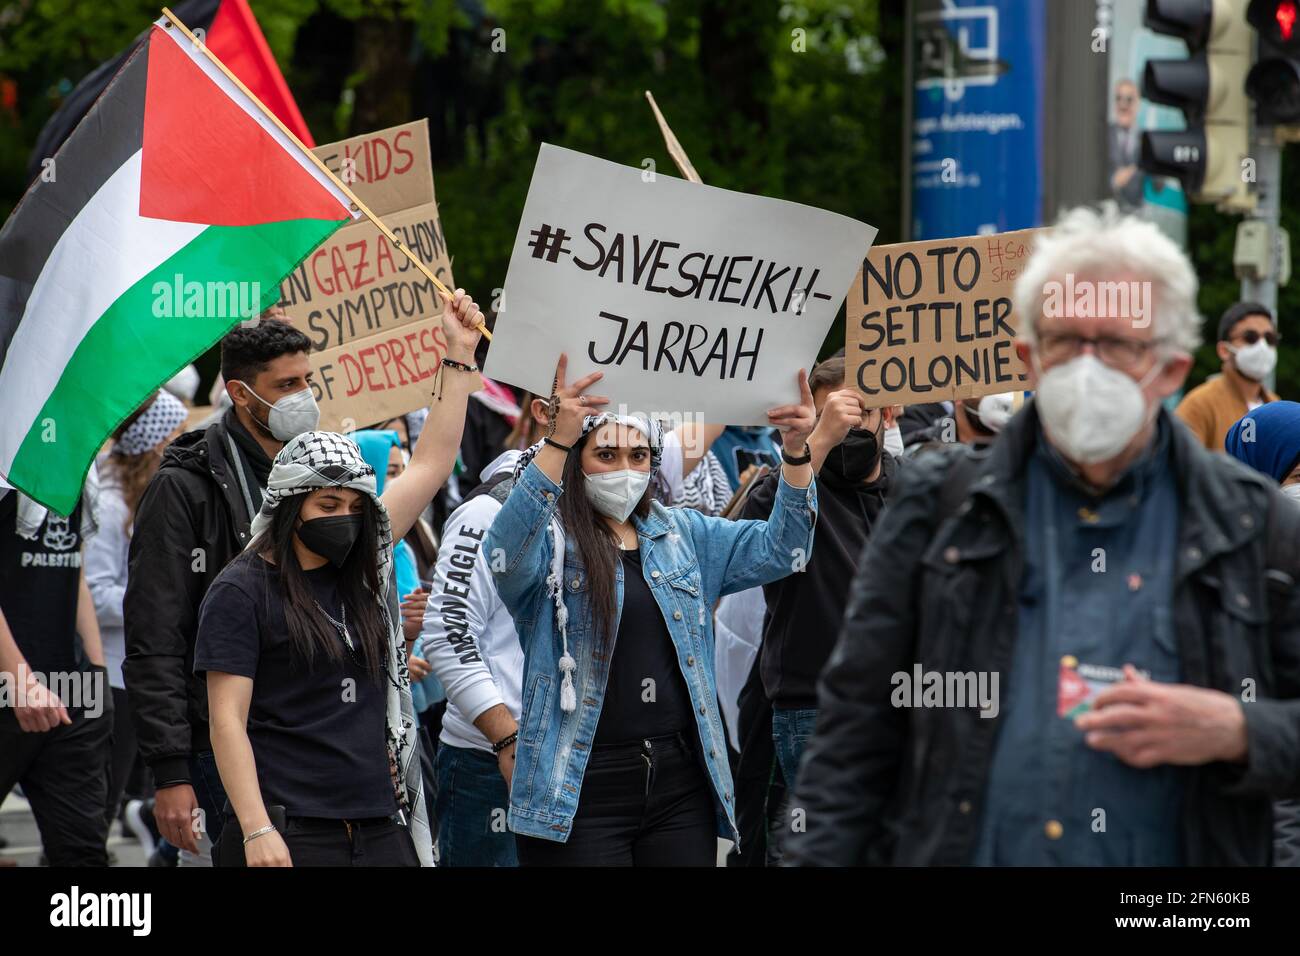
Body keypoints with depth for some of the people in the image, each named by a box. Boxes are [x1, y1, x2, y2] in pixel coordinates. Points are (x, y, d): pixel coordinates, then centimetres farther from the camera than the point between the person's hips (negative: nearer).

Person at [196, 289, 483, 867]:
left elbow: (431, 465, 16)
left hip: (383, 828, 6)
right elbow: (227, 721, -7)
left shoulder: (362, 569, 13)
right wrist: (256, 832, -15)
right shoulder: (242, 591, -3)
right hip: (291, 836, -5)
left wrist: (459, 354, 14)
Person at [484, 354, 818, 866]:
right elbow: (506, 555, -24)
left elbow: (776, 549, 8)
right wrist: (557, 440, -36)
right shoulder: (547, 540, -2)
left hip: (681, 785, 5)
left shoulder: (682, 535, 15)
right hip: (581, 789, -5)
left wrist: (796, 453, -9)